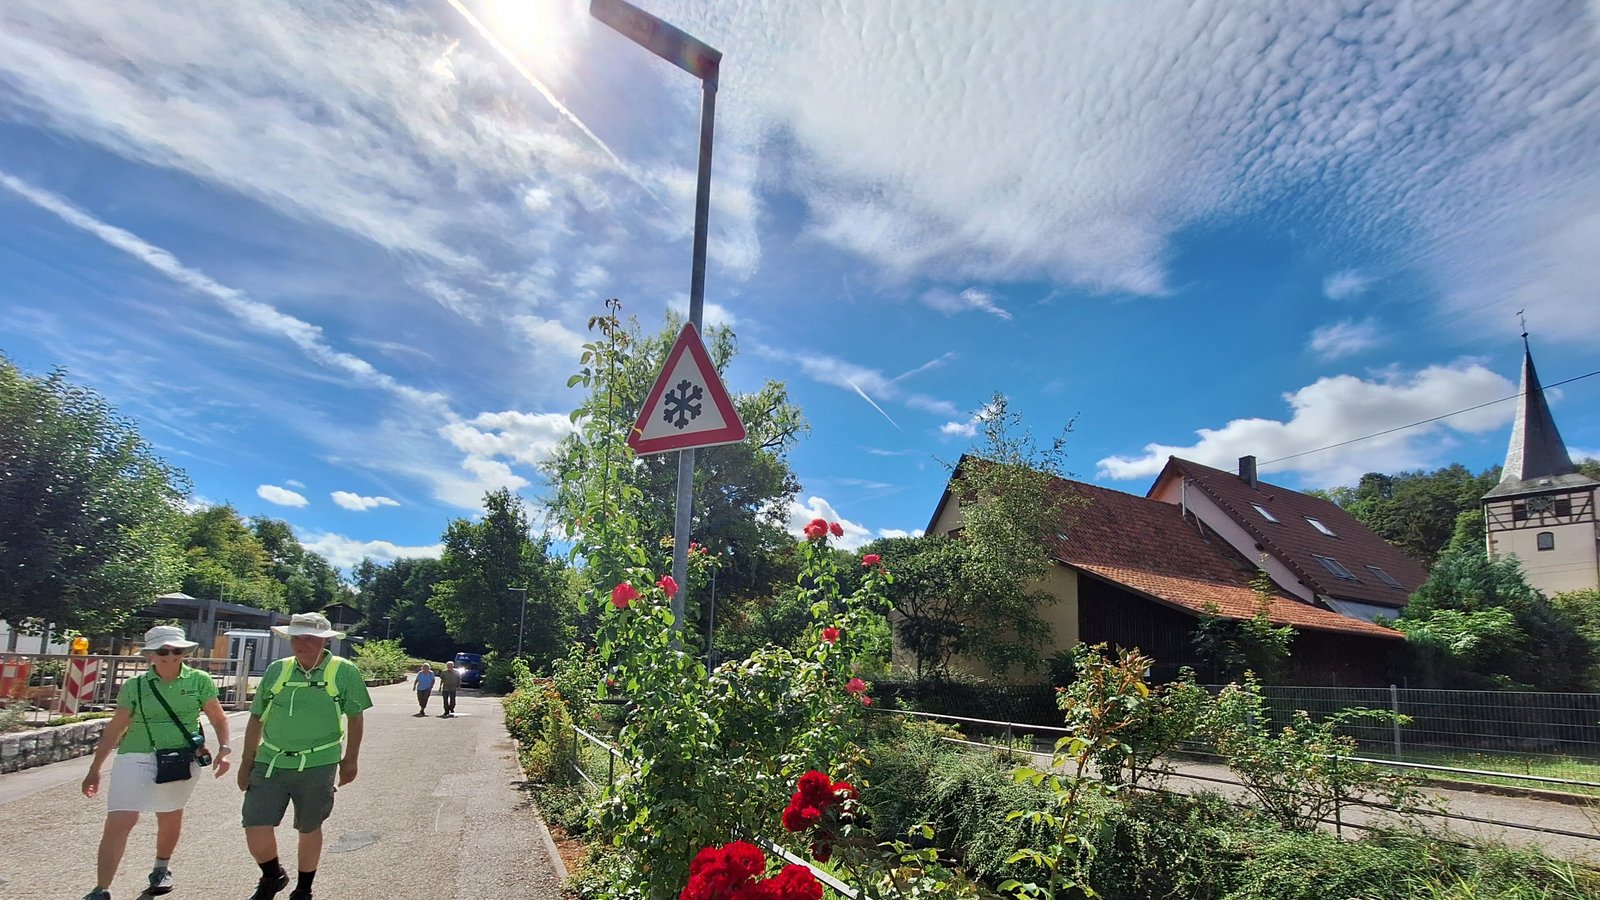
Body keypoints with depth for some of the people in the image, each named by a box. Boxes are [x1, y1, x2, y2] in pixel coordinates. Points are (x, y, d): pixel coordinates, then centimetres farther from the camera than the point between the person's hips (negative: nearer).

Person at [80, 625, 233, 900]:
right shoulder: (134, 686, -2)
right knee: (119, 822, -11)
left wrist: (224, 748, -11)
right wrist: (94, 770, 8)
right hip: (136, 759, -1)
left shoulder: (199, 681, -3)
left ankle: (161, 869, 41)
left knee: (170, 819, 16)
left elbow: (218, 718, 2)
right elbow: (114, 729, 5)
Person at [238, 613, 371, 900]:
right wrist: (247, 760, 11)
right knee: (256, 830, -2)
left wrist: (350, 760, 3)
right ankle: (272, 877, 30)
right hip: (270, 763, 3)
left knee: (309, 829, 11)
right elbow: (257, 718, 11)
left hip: (316, 766, -3)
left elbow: (355, 717, 1)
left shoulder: (344, 672, -7)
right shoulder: (276, 669, 3)